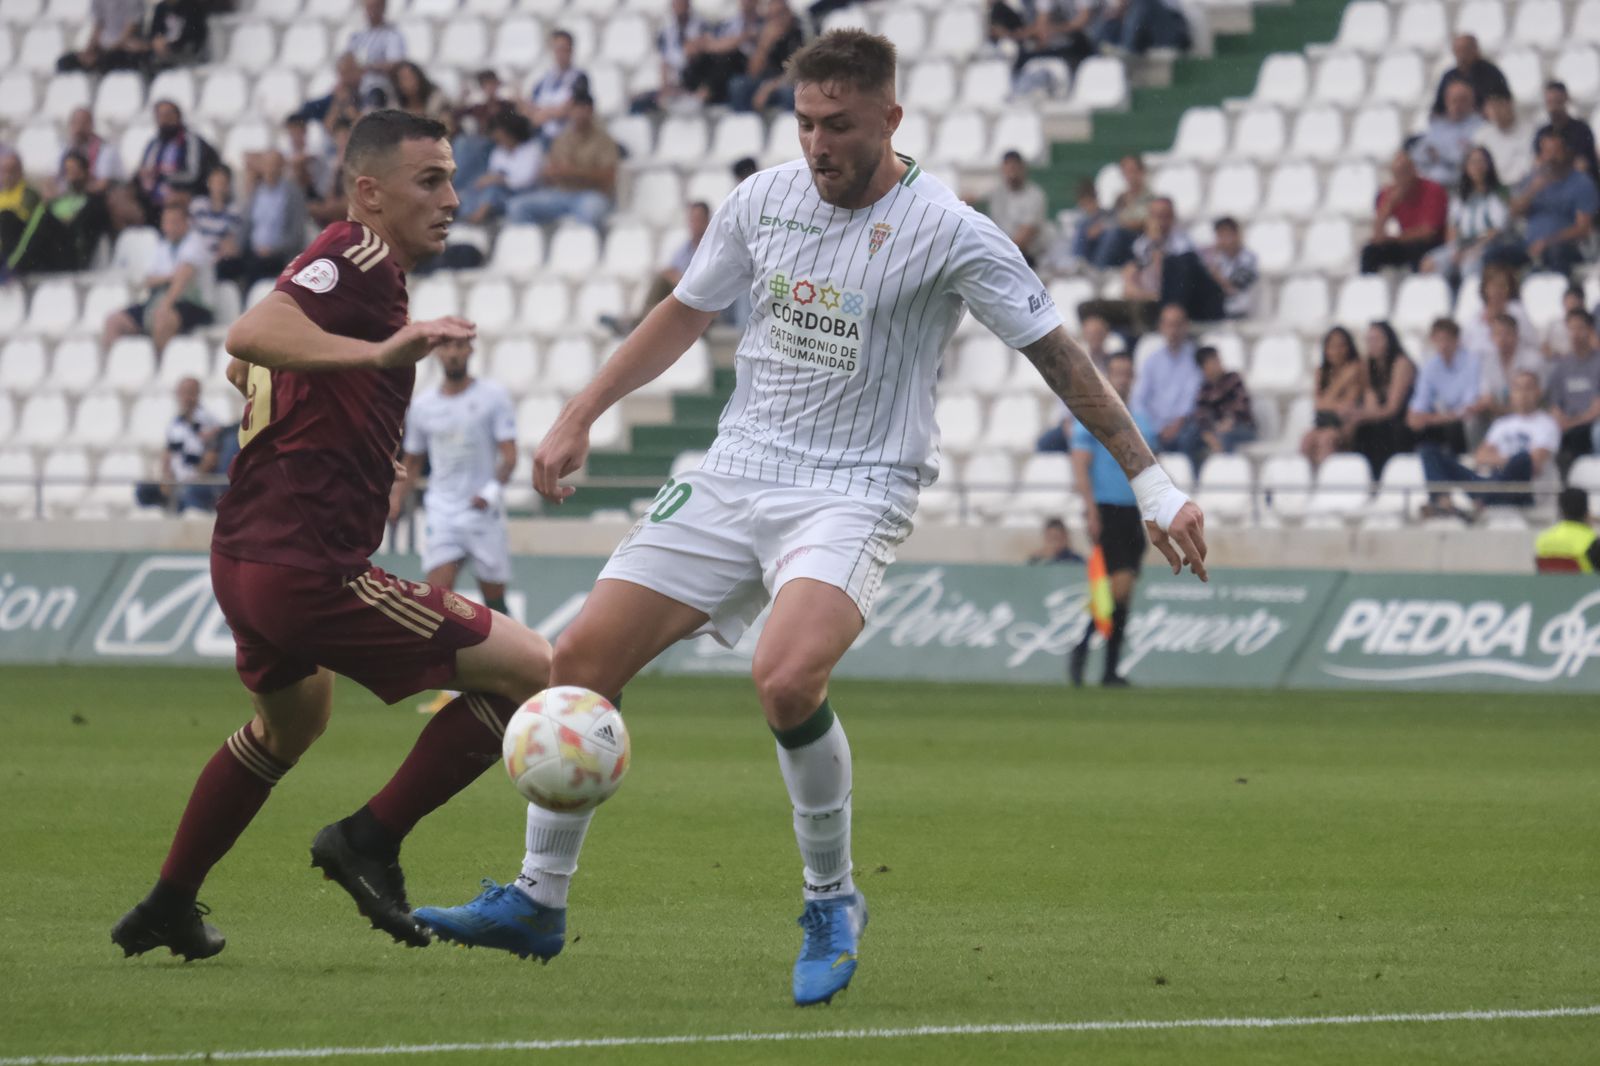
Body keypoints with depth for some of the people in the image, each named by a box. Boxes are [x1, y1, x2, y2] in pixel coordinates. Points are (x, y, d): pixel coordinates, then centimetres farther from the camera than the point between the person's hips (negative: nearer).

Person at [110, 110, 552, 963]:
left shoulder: (354, 267, 17)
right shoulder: (360, 258, -13)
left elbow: (245, 365, 33)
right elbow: (250, 336, -31)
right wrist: (378, 353, -42)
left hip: (248, 560, 11)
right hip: (309, 571, -11)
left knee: (293, 718, 39)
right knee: (530, 669, -9)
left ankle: (167, 907, 45)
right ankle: (369, 841, -2)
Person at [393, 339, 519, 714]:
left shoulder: (493, 398, -1)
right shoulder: (423, 406, 10)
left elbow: (509, 454, -7)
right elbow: (412, 462, 19)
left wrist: (492, 489, -25)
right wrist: (395, 500, 3)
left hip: (483, 512, -2)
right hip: (443, 511, 2)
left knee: (493, 598, 2)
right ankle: (452, 690, -16)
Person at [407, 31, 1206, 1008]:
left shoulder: (947, 232, -11)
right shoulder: (765, 201, 4)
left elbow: (1058, 355, -7)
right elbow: (685, 315, 18)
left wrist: (1152, 482, -8)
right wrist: (580, 419, 17)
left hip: (856, 492, -6)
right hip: (736, 477, 6)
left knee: (788, 680, -32)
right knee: (581, 660, -2)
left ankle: (833, 904, -9)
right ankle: (538, 902, 13)